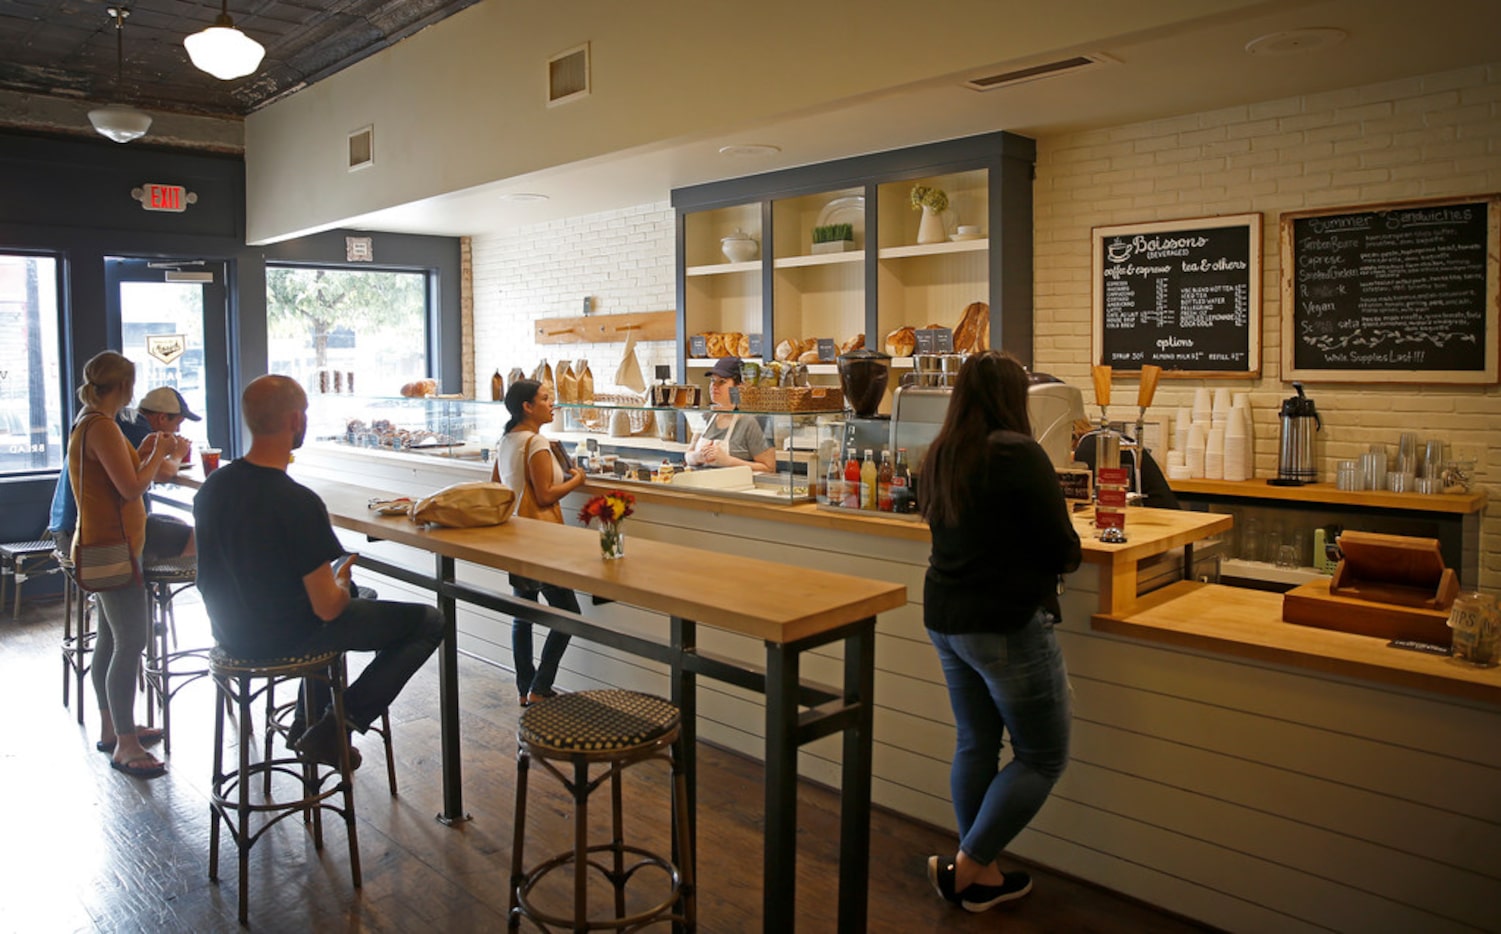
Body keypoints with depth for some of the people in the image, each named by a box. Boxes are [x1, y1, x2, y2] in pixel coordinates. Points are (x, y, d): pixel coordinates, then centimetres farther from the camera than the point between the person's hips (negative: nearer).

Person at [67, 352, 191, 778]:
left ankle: (112, 728, 29)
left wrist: (145, 452, 13)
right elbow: (132, 487, -22)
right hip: (111, 547, -11)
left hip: (104, 545, 11)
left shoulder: (88, 424, 13)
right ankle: (125, 746, -5)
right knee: (131, 642, -9)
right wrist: (159, 454, -8)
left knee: (111, 639, 17)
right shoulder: (102, 426, -19)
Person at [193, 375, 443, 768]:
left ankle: (311, 719, 33)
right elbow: (327, 607, -25)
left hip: (231, 631, 8)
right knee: (428, 621, 0)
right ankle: (332, 729, 0)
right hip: (284, 639, -8)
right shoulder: (299, 503, -29)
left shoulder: (213, 485, -5)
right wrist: (342, 581, -2)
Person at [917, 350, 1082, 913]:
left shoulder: (938, 457, 6)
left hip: (944, 619, 8)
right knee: (1042, 758, 8)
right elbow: (1063, 550, -14)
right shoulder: (1019, 454, -17)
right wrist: (1061, 555, 7)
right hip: (1007, 625, -8)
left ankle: (981, 876, 29)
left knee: (974, 746, 18)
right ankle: (966, 867, 8)